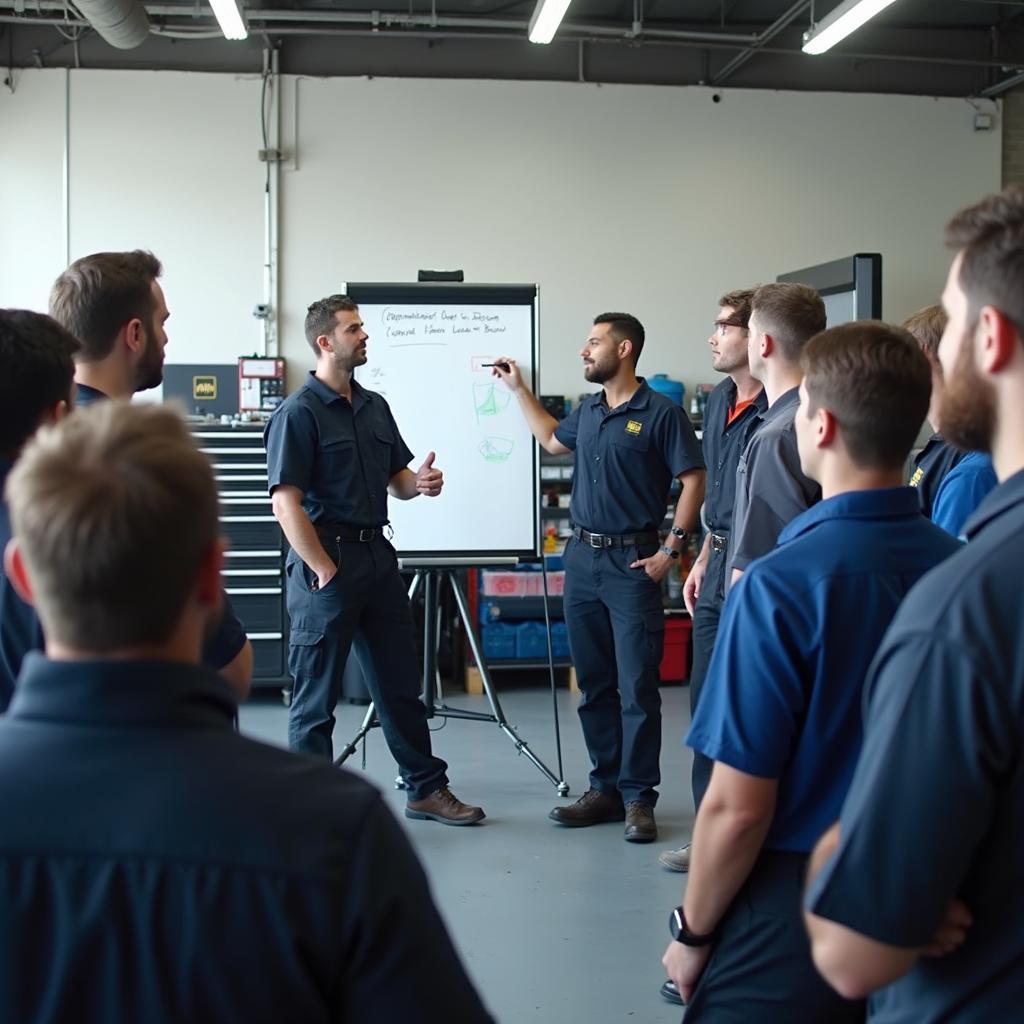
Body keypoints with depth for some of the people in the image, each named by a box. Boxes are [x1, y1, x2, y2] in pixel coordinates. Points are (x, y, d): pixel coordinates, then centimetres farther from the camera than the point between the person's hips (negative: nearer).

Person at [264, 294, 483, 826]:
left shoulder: (375, 406, 13)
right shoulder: (298, 413, -11)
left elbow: (397, 480, 20)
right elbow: (286, 503, -15)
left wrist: (420, 482, -4)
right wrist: (326, 572, -17)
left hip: (377, 556, 7)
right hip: (324, 564, -7)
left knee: (400, 683, 14)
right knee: (316, 696, 3)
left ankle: (426, 788, 25)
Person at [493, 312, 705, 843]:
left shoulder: (661, 413, -8)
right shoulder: (588, 411, 13)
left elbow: (693, 481, -9)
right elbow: (552, 439, 33)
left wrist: (670, 549, -13)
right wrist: (518, 387, 28)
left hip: (632, 561, -7)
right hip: (582, 557, 7)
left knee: (637, 688, -4)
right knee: (594, 683, 10)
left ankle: (638, 798, 3)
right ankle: (605, 788, 19)